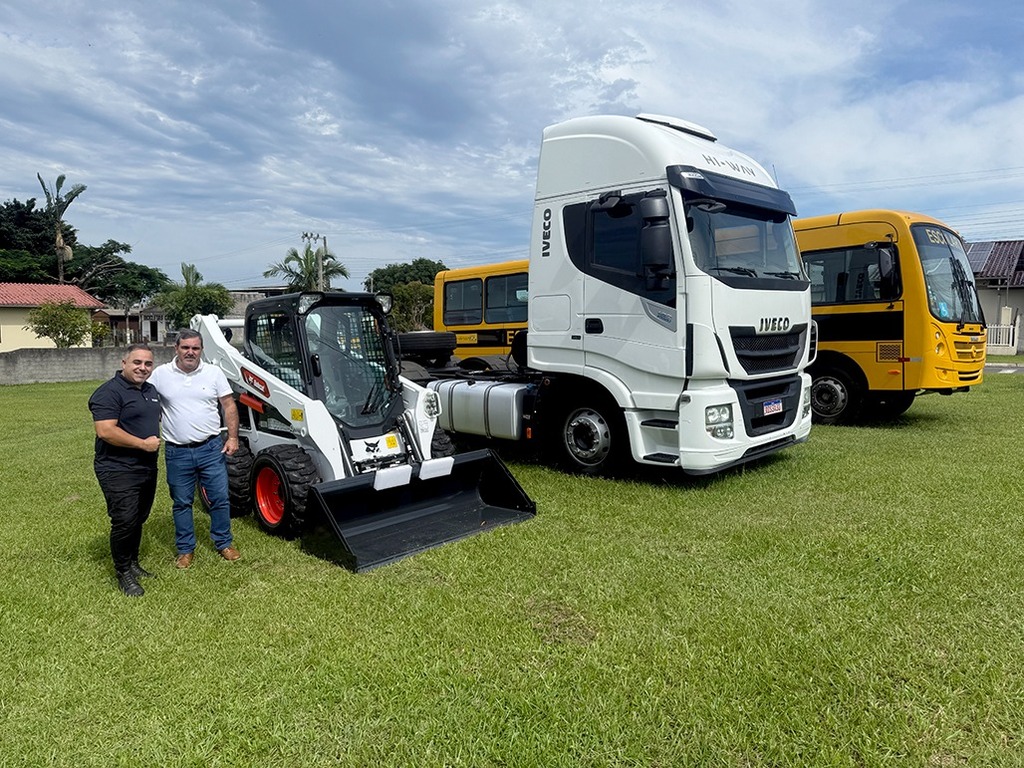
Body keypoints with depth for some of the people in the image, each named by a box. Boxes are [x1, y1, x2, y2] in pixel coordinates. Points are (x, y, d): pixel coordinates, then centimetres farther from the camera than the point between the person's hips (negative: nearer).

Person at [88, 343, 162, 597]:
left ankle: (133, 564, 31)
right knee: (125, 522, -6)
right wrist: (143, 444, -20)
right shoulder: (109, 392, -15)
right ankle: (124, 573, 9)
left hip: (147, 469, 8)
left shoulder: (151, 390, 12)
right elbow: (105, 431, -24)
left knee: (138, 520, 17)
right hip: (118, 471, -8)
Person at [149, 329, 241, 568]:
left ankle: (224, 543, 23)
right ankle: (185, 549, 25)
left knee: (219, 498, 5)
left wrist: (232, 437, -3)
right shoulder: (160, 374, 0)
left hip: (211, 449, 0)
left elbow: (229, 406, 4)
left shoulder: (214, 373, 1)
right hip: (177, 452, 0)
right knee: (181, 503, 11)